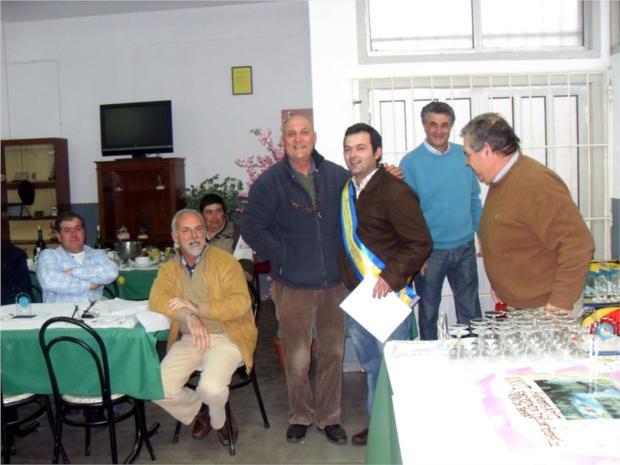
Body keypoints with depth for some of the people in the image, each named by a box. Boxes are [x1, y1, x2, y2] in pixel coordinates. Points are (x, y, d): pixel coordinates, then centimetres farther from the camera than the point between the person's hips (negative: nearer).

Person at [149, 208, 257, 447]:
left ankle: (218, 420, 11)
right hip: (189, 339, 4)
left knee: (211, 387, -28)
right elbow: (157, 299, -10)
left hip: (226, 337, -4)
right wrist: (189, 317, -28)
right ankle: (199, 411, 18)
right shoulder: (169, 269, 9)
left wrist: (198, 308, -21)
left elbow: (241, 302, -14)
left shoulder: (225, 261, -3)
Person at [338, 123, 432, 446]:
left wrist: (391, 277, -26)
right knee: (370, 366, 20)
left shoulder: (395, 192, -16)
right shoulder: (348, 190, 7)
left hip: (387, 295, -7)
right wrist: (347, 280, 11)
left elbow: (421, 243, -18)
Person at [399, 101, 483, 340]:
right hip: (429, 251, -3)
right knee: (428, 312, 12)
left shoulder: (464, 156, 3)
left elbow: (475, 200, 10)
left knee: (470, 310, 12)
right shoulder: (411, 162, -8)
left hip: (465, 248, 3)